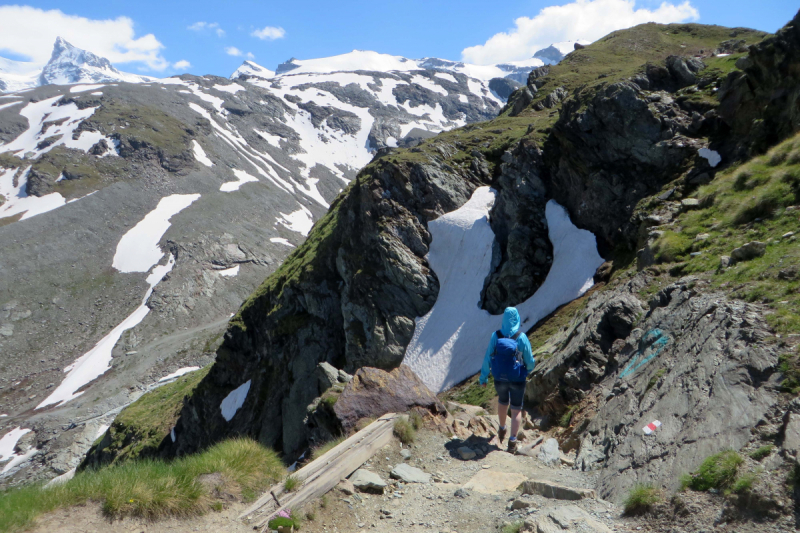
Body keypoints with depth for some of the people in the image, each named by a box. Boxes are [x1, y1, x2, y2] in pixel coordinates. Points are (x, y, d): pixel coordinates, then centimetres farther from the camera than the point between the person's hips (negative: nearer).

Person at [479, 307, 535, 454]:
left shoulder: (495, 336, -13)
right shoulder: (521, 337, -17)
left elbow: (487, 357, -7)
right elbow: (529, 360, -8)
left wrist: (483, 376, 5)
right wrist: (529, 369, 16)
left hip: (499, 378, 2)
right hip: (517, 380, -2)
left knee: (502, 401, 29)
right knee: (516, 409, 13)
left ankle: (502, 429, 47)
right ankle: (512, 440, 7)